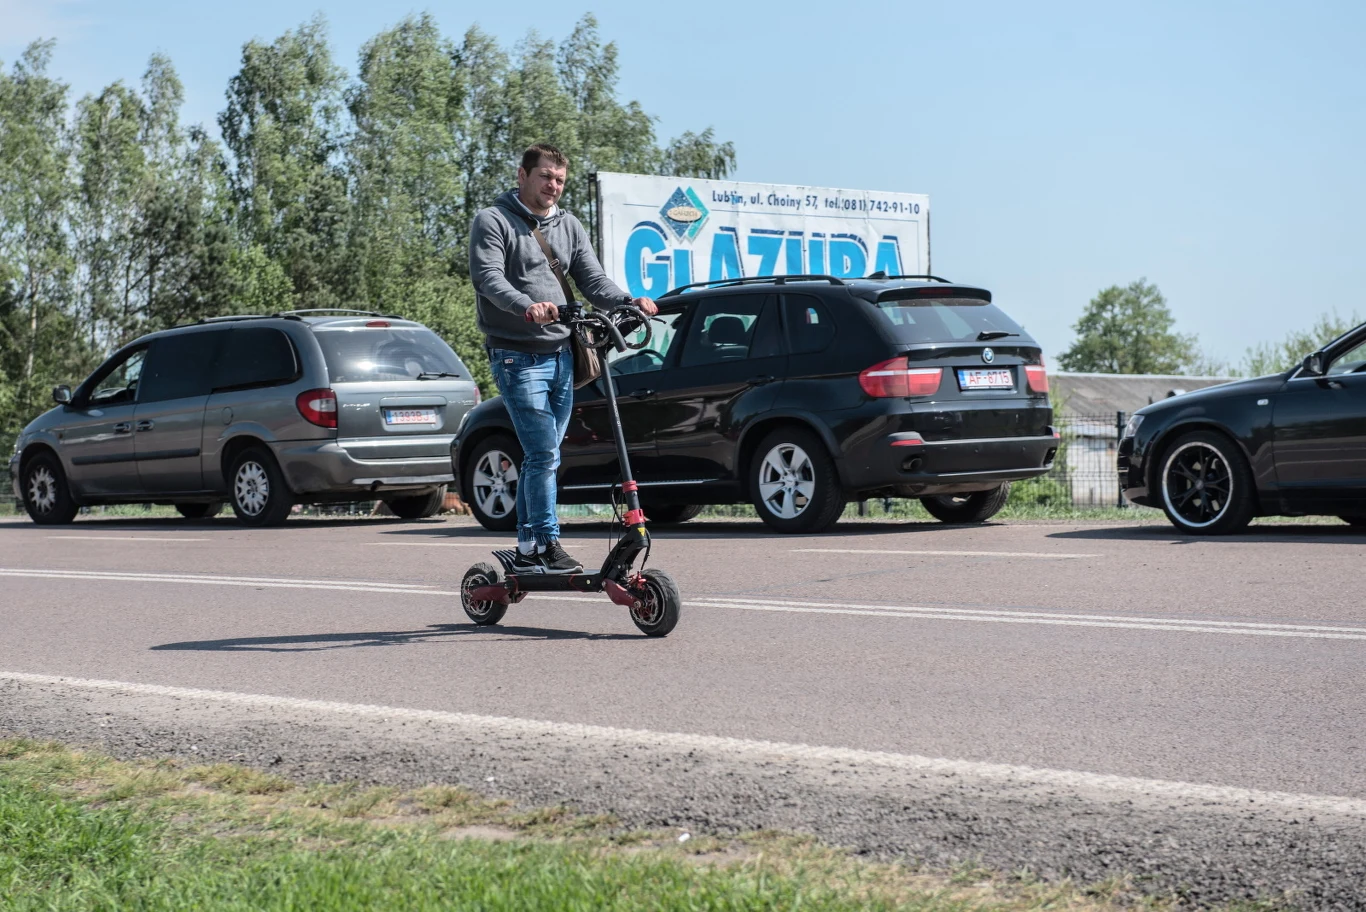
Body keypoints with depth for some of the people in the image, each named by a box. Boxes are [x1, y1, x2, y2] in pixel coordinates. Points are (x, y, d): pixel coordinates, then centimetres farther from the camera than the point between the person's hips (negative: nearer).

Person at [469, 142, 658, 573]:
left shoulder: (569, 226, 16)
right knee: (544, 454, -13)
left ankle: (527, 548, 17)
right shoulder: (493, 222, -3)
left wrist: (629, 301, -11)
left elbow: (592, 280, 9)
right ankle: (547, 546, -9)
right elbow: (489, 278, -17)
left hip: (561, 355, 6)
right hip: (517, 356, -6)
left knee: (541, 456, 10)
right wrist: (528, 307, -35)